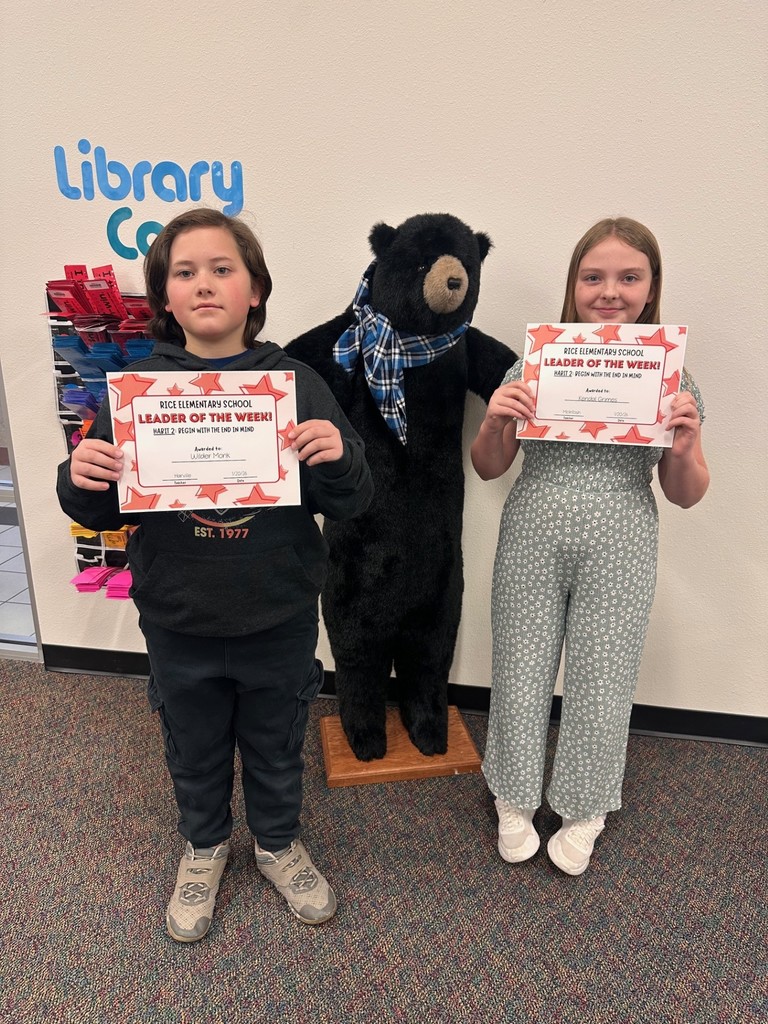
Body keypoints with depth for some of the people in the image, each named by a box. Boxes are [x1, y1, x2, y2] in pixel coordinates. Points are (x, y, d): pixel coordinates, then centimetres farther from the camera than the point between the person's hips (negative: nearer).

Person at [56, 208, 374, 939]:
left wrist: (338, 457, -28)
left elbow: (349, 505, -8)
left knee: (275, 747, 22)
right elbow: (100, 513, 0)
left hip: (278, 621, -1)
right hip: (179, 624, 1)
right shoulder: (139, 385, -6)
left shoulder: (295, 383, -9)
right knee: (193, 751, 23)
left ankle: (279, 843, 50)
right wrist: (80, 480, -21)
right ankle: (204, 845, 53)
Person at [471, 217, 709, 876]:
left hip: (619, 549, 0)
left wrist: (683, 448, -16)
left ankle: (583, 810, 39)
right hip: (532, 539, 0)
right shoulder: (535, 362, -2)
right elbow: (488, 469, 4)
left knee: (602, 679, 12)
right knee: (521, 671, 11)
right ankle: (516, 798, 38)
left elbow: (686, 496, 5)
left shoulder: (671, 376, 0)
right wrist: (495, 423, -16)